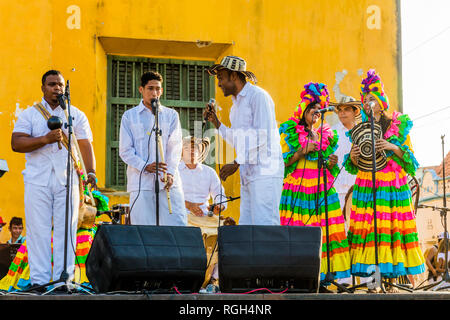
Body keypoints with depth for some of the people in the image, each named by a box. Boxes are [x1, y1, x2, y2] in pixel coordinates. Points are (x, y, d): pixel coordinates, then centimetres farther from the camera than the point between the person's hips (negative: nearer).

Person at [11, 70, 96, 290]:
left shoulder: (77, 115, 14)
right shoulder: (29, 114, 12)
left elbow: (85, 145, 6)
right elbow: (16, 143, -1)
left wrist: (90, 172, -10)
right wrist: (45, 139, -14)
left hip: (67, 179, 1)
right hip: (37, 179, 0)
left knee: (66, 229, -2)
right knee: (38, 230, -3)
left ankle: (64, 278, 2)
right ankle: (39, 280, 1)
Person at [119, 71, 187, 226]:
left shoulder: (171, 115, 14)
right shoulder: (129, 116, 10)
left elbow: (175, 147, 6)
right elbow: (125, 150, 4)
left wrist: (170, 173, -10)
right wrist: (145, 167, -13)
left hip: (169, 182, 1)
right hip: (141, 182, -1)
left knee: (178, 227, -6)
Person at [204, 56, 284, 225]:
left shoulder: (258, 96, -6)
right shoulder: (236, 104, 22)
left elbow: (262, 137, -14)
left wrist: (236, 163, -15)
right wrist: (216, 123, 18)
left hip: (265, 172, -9)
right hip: (248, 176, 9)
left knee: (264, 227, -14)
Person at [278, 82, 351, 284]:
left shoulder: (325, 136, 20)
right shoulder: (290, 133, 6)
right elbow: (284, 162, -1)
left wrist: (332, 163, 2)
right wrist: (304, 151, -10)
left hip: (322, 191, 4)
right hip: (298, 190, -4)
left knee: (325, 229, -7)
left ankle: (322, 271, -6)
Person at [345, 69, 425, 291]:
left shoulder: (399, 125, 7)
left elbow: (410, 159, 3)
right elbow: (354, 167, 16)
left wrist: (393, 147, -13)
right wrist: (352, 156, -6)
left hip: (393, 185, -2)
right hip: (366, 186, 2)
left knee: (392, 227, -8)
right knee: (368, 228, -7)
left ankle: (392, 282, -4)